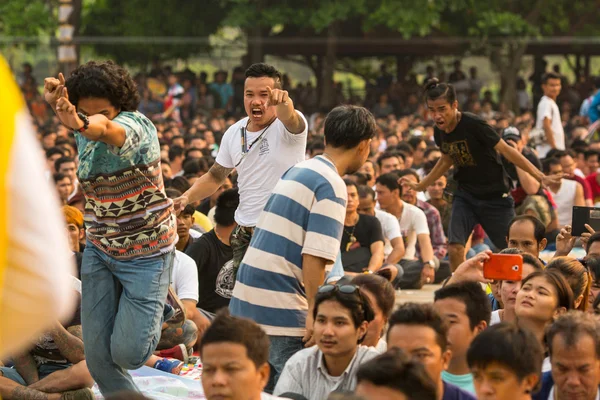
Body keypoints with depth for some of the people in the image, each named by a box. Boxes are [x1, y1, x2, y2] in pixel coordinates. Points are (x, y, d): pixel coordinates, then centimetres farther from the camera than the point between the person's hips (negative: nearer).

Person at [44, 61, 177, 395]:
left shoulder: (137, 125, -23)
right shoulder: (85, 136, -2)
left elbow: (107, 129, -50)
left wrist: (81, 125, -71)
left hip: (146, 253, -6)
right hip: (100, 252, 6)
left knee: (127, 353, -7)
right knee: (97, 355, -1)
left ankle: (164, 309, 25)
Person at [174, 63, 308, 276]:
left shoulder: (286, 126, -12)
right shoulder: (233, 133, 6)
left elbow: (289, 118, -38)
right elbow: (216, 176, 18)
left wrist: (283, 103, -61)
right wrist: (186, 198, 2)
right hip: (243, 233, 6)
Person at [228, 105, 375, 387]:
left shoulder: (295, 171, 15)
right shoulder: (332, 186, -11)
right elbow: (314, 256, -20)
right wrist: (315, 313, -16)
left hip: (246, 300, 9)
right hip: (280, 309, -9)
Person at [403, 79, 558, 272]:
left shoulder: (474, 125, -22)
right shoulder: (440, 131, -3)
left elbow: (507, 151, -20)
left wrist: (540, 176, -27)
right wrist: (420, 186, 25)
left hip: (495, 197, -4)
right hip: (465, 196, 5)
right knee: (455, 248, -14)